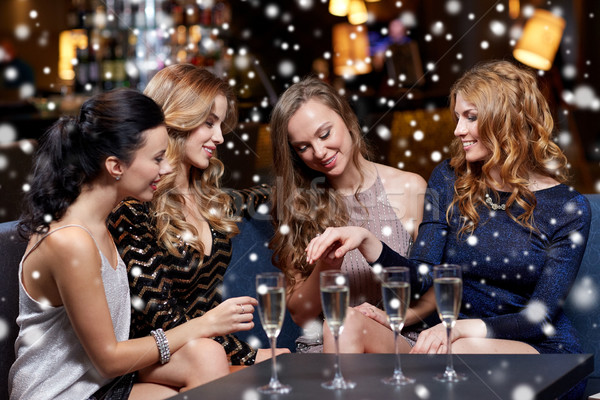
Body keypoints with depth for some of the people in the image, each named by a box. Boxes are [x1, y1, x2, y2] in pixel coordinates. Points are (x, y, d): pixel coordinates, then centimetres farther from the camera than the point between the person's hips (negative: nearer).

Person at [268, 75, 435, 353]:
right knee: (339, 323, -35)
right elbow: (300, 314, 4)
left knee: (349, 324, -34)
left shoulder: (410, 189, 3)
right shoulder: (296, 202, 6)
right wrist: (328, 262, -15)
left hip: (399, 343, -1)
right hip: (322, 348, 1)